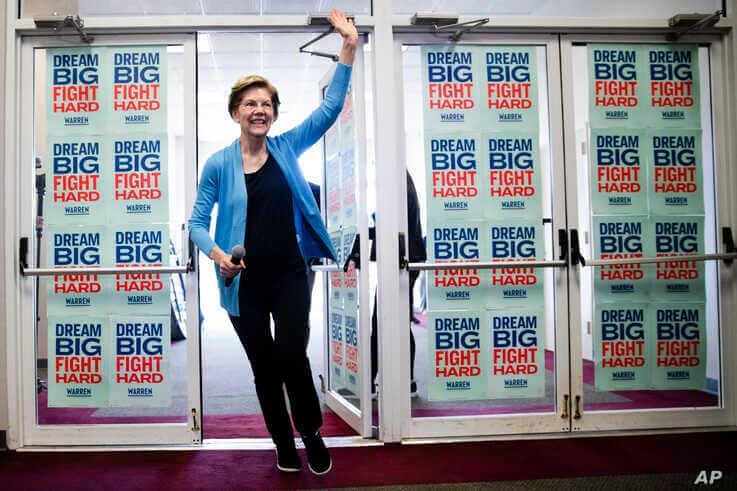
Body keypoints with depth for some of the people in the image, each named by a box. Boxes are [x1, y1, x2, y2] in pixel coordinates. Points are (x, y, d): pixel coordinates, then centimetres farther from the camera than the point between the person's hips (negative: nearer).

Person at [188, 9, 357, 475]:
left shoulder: (287, 148, 1)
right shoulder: (219, 164, -2)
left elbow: (329, 108, -4)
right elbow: (198, 221, 2)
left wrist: (349, 50, -10)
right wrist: (217, 253, -18)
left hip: (289, 276, 0)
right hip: (245, 283, 0)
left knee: (293, 358, -3)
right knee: (264, 366, 11)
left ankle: (313, 434, 23)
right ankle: (284, 443, 31)